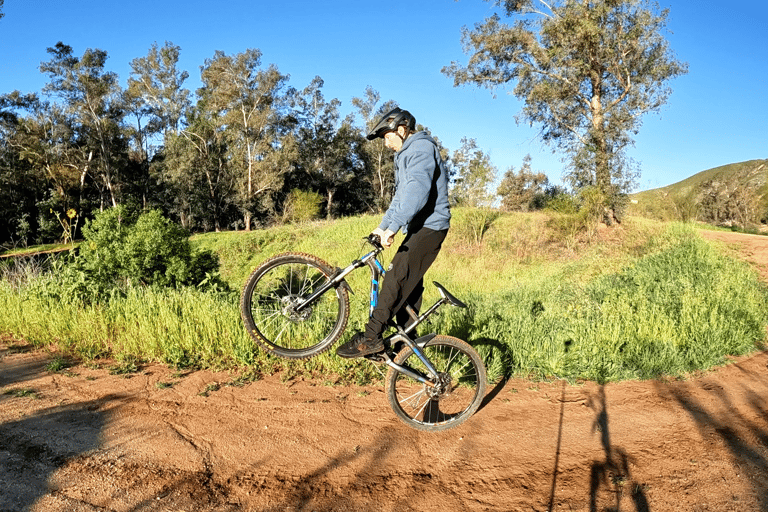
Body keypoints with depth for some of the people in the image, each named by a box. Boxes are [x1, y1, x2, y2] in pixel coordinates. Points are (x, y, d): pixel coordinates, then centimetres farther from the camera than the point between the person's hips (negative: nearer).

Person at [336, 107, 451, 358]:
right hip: (419, 227, 10)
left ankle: (371, 337, -16)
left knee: (397, 278, -16)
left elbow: (417, 191, -27)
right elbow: (401, 197, 29)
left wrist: (392, 227, -34)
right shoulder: (406, 154, 23)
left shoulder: (422, 148, -11)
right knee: (409, 282, 11)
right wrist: (382, 226, 25)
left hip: (429, 226, -10)